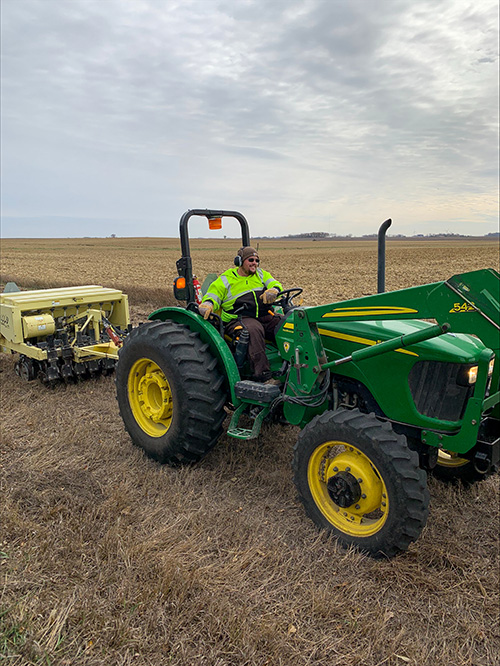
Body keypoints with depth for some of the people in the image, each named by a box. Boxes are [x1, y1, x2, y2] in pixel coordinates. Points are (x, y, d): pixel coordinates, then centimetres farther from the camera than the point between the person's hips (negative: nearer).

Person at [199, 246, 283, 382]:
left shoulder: (260, 274, 20)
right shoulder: (225, 280, 8)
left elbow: (275, 284, 9)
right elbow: (212, 296, 3)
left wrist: (273, 291, -17)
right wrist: (207, 305, -22)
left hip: (266, 315, 5)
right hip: (239, 319, -5)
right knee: (254, 330, -40)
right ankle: (261, 372, -46)